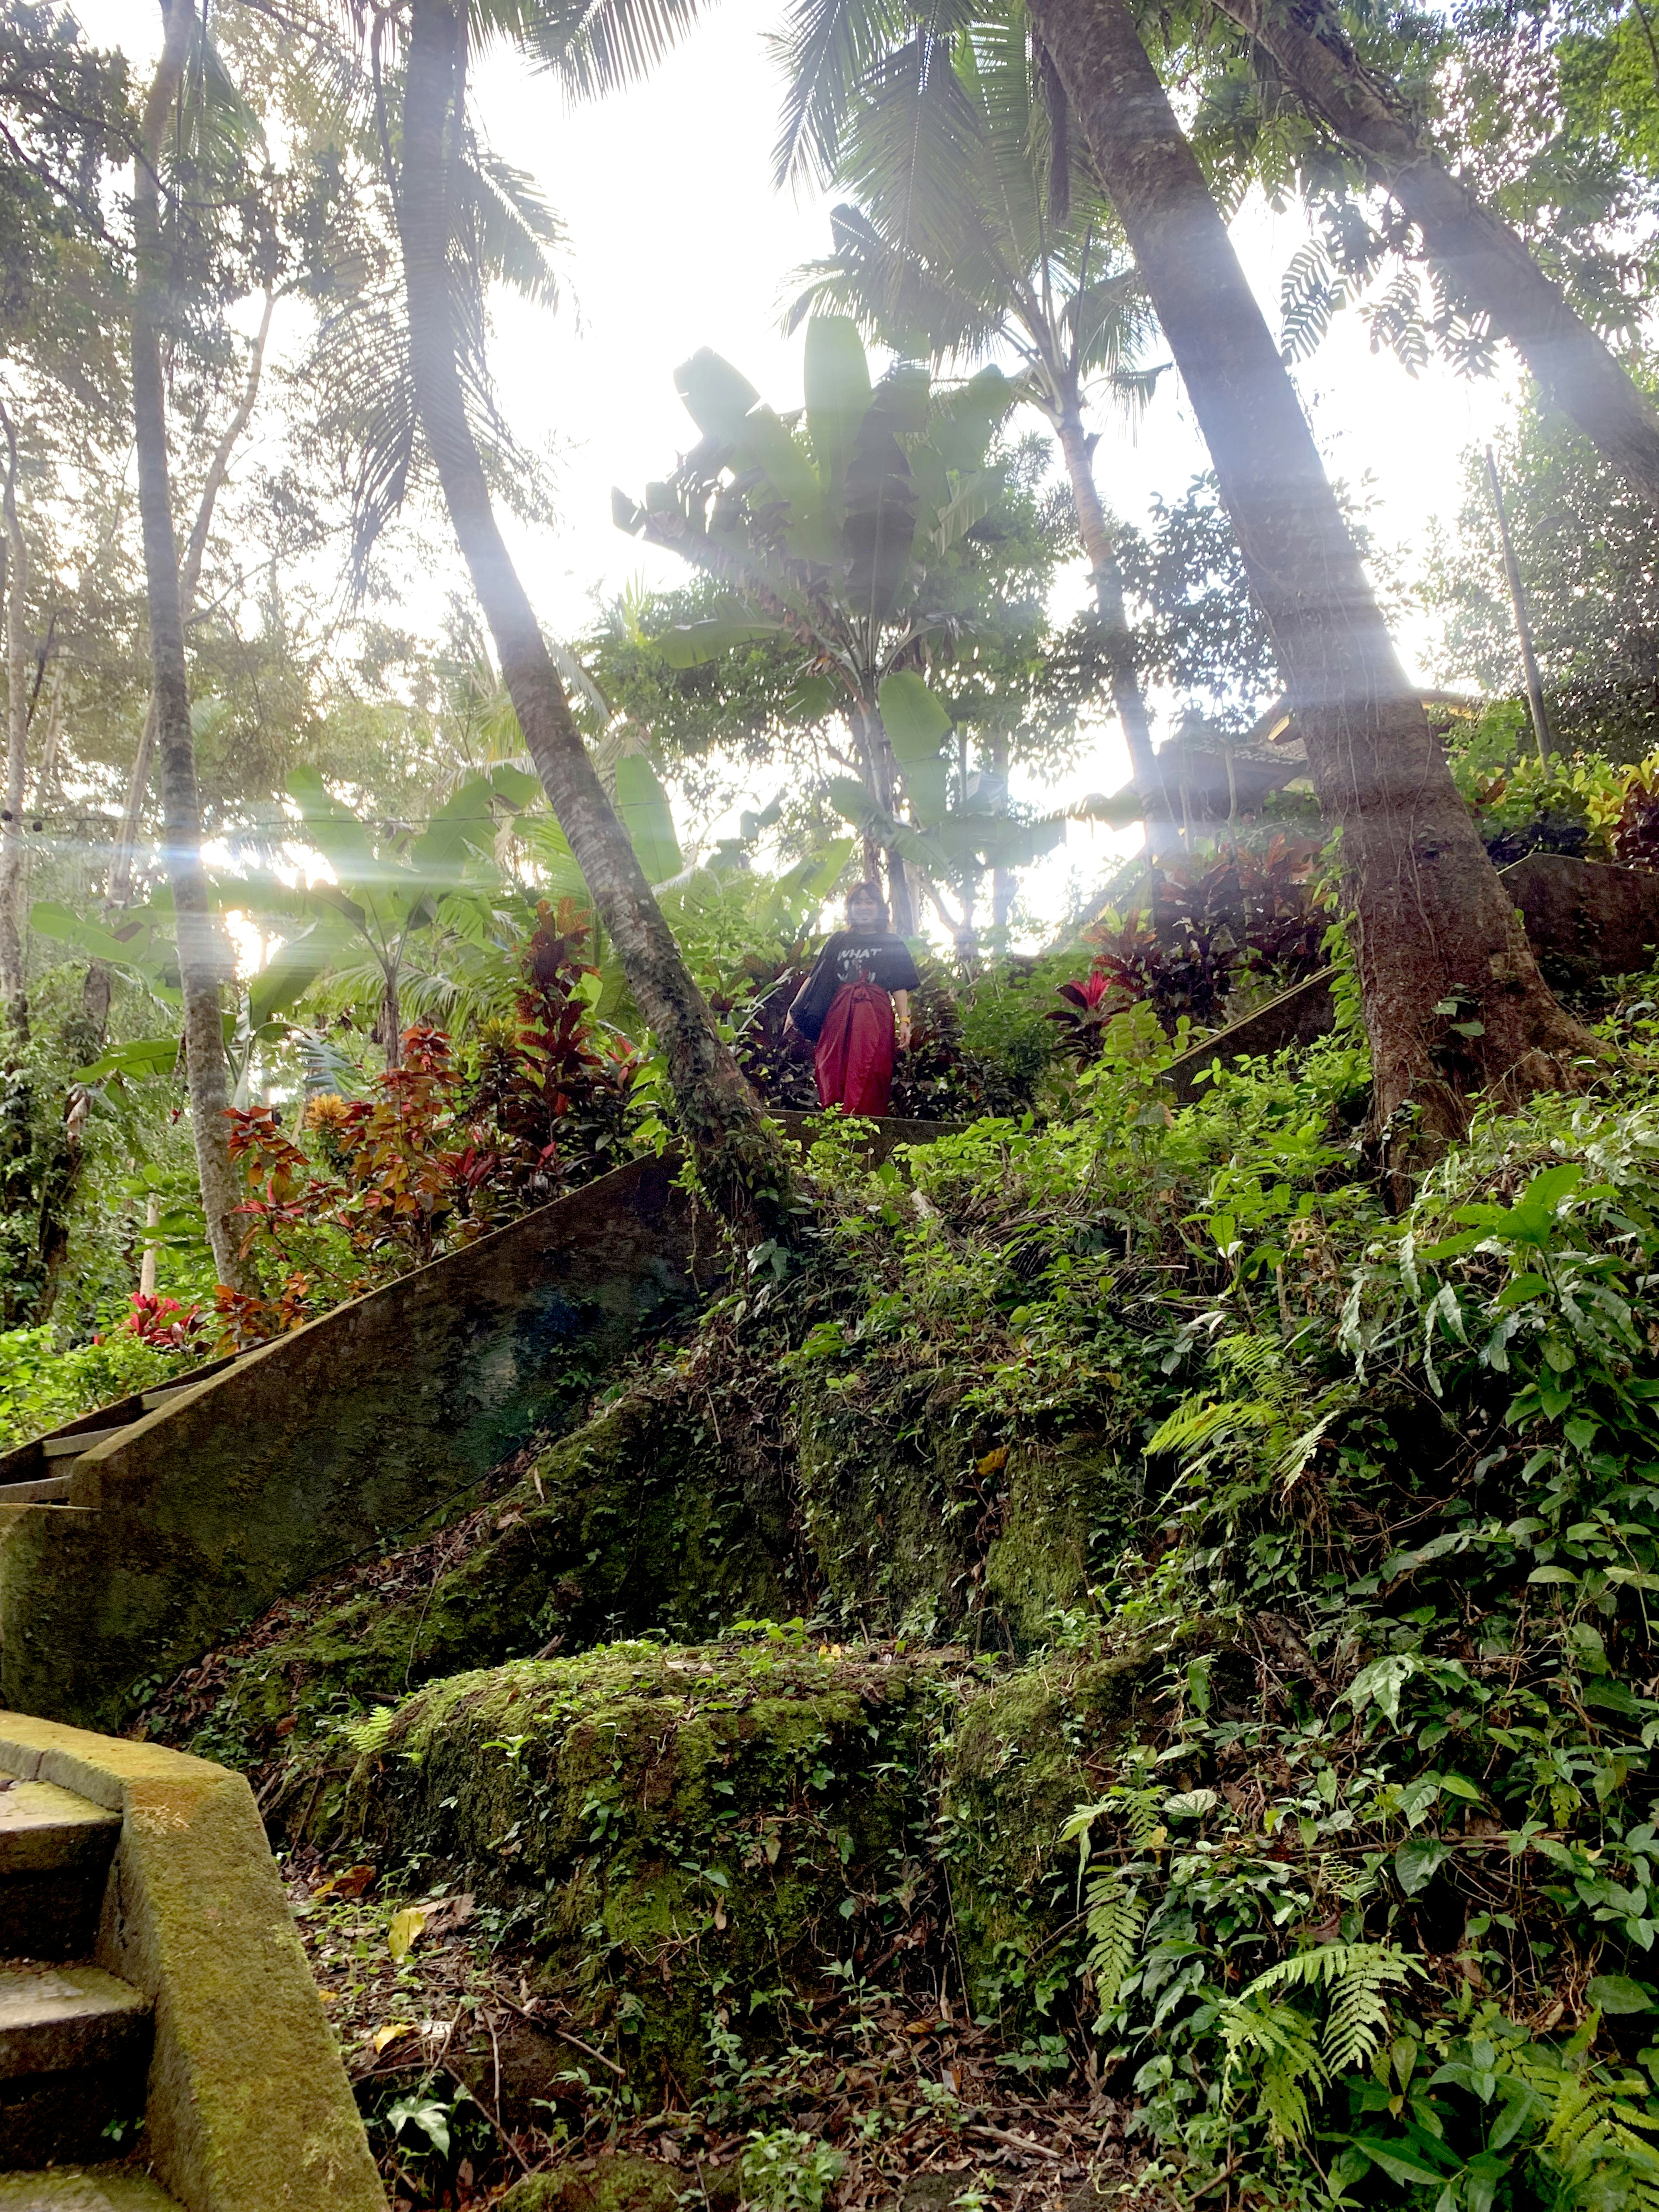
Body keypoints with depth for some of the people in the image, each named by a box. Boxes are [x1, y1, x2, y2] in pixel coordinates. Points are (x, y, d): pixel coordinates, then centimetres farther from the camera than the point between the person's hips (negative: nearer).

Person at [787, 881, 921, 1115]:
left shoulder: (893, 944, 15)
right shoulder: (839, 941, 21)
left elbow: (900, 988, 7)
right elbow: (814, 977, 16)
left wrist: (904, 1021, -6)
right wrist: (795, 1008, 6)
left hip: (874, 1016, -3)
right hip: (838, 1015, 3)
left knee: (868, 1079, -15)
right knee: (831, 1075, -7)